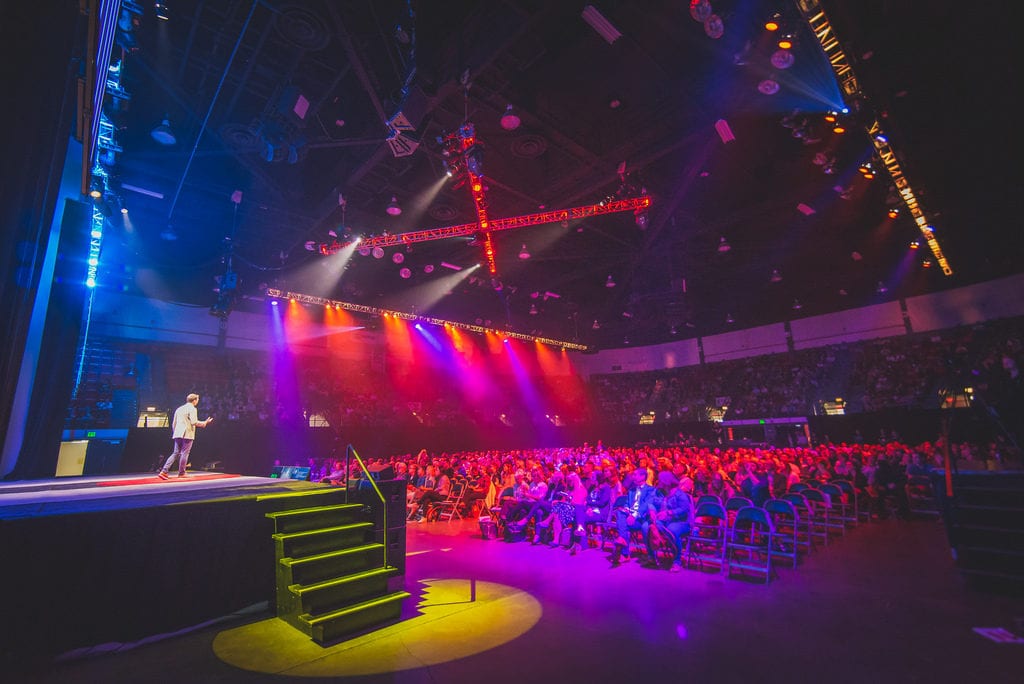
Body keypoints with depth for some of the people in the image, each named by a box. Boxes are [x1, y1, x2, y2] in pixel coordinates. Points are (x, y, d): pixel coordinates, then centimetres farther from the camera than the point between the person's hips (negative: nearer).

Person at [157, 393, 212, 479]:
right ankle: (181, 473, 6)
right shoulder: (192, 409, -7)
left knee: (175, 453, 11)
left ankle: (164, 471, 2)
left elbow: (173, 423, 20)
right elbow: (194, 422, -16)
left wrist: (174, 433, 27)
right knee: (184, 453, 0)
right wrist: (205, 423, -5)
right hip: (187, 434, -8)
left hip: (177, 434, 8)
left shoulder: (179, 408, 18)